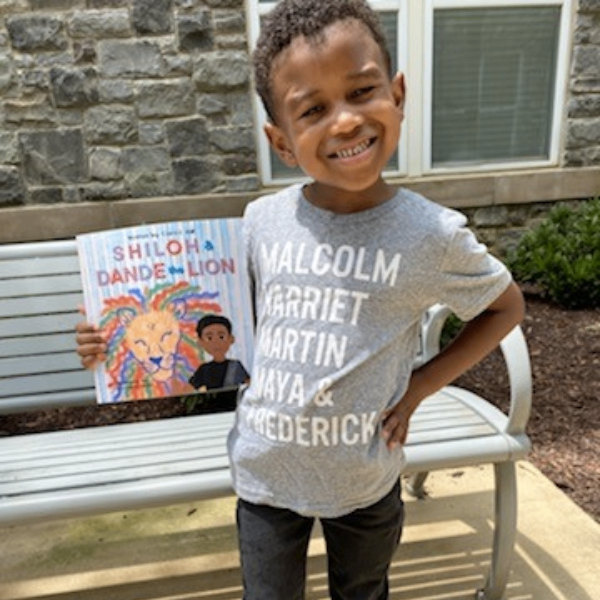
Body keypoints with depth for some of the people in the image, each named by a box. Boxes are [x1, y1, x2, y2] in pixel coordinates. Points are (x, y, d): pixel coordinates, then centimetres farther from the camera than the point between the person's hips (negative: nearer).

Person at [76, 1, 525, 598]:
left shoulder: (432, 234, -18)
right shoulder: (261, 221, -11)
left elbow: (507, 306, -1)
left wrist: (417, 388, -9)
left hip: (366, 480, -1)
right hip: (264, 471, 2)